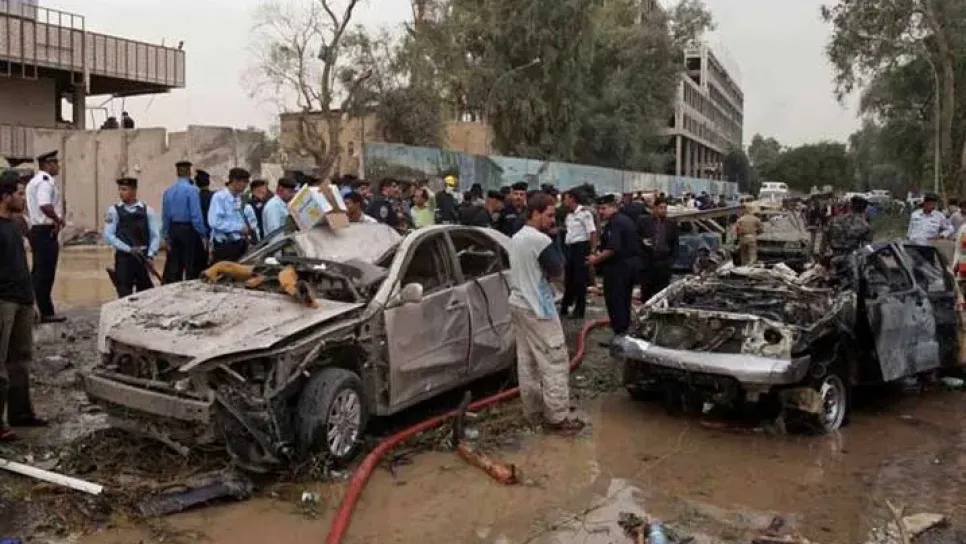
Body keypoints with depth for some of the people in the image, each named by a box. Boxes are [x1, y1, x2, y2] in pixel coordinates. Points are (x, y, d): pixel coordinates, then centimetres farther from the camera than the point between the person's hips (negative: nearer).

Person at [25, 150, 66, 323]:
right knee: (45, 273, -6)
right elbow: (45, 205, -30)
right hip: (46, 231, -10)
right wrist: (59, 220, -17)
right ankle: (46, 312, -1)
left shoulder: (34, 181, 19)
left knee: (38, 272, 15)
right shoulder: (46, 181, -14)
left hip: (36, 230, 10)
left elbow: (29, 208, 23)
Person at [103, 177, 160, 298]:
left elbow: (155, 235, 1)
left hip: (143, 258, 1)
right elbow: (109, 235, -5)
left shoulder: (147, 210, 2)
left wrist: (150, 256, -10)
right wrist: (129, 249, -14)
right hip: (123, 258, -1)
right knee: (124, 294, 0)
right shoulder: (114, 210, 0)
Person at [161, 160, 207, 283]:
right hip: (188, 229, -5)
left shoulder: (168, 191, 7)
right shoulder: (192, 190, -10)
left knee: (174, 266, 10)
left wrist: (166, 236, 16)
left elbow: (165, 215, 9)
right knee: (191, 266, 0)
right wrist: (203, 235, -9)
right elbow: (196, 214, -14)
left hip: (173, 230, 5)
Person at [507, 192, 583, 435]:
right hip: (537, 308, -10)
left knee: (526, 360, 13)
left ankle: (533, 409, 20)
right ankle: (558, 417, -2)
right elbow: (557, 271, -14)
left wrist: (541, 273, 5)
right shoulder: (540, 240, -19)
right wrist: (556, 251, 0)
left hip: (518, 304, 10)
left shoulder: (516, 238, 10)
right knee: (555, 362, -4)